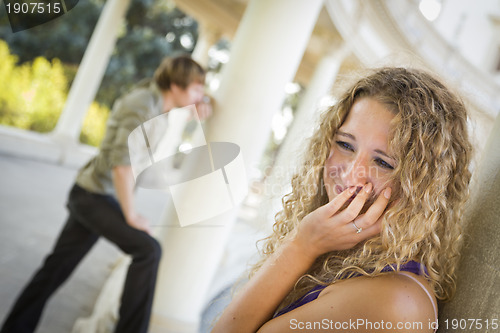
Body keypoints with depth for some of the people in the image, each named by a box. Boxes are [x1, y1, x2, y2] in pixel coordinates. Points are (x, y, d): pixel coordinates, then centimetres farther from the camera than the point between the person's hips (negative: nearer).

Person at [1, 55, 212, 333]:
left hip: (89, 195, 9)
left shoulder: (152, 90, 4)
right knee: (147, 249, -17)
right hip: (95, 196, -9)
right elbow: (122, 163, -27)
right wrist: (131, 215, -19)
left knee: (58, 265, 15)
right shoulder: (143, 107, -22)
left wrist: (201, 105, 1)